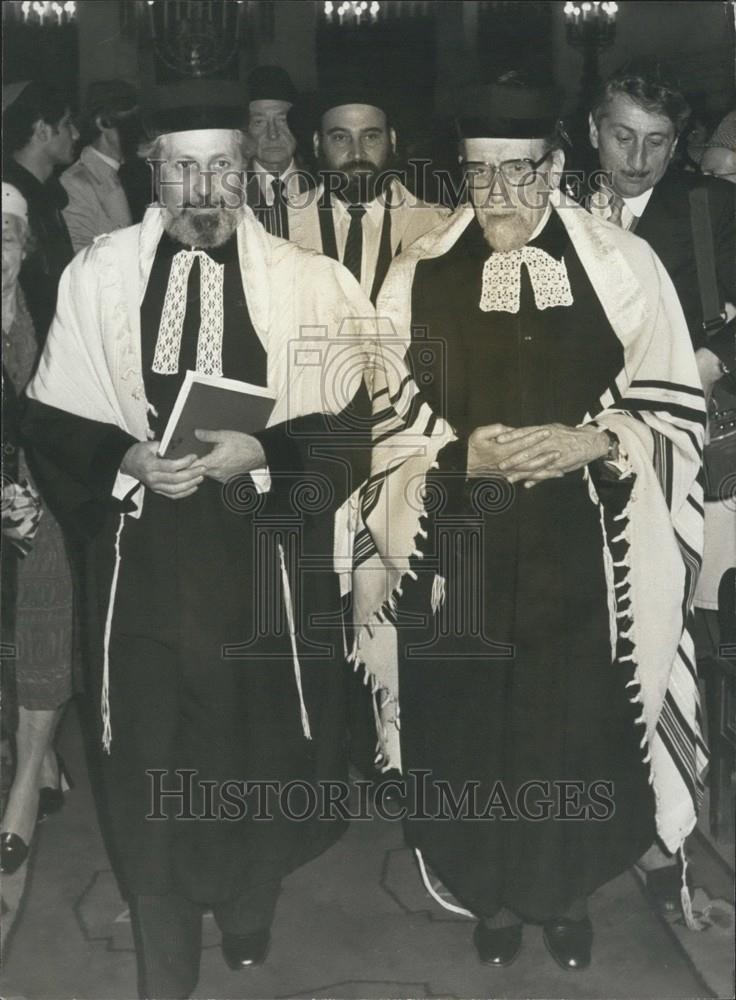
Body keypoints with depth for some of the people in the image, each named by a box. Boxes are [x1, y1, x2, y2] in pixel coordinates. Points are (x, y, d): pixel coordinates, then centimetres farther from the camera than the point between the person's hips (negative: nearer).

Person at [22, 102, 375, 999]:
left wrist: (262, 455, -16)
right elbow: (51, 420, 3)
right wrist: (126, 462, -14)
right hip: (143, 562, 0)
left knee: (259, 749, 13)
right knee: (148, 764, 6)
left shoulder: (306, 280, -1)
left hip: (265, 559, 0)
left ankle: (249, 912, 42)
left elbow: (348, 426, -1)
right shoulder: (97, 274, 1)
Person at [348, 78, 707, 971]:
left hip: (582, 553, 0)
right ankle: (492, 892, 33)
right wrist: (459, 456, -15)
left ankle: (567, 891, 34)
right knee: (470, 728, 9)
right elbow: (385, 416, 3)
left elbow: (674, 409, 0)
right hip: (461, 555, 1)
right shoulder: (419, 275, 1)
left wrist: (592, 443, -17)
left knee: (579, 724, 7)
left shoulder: (623, 268, -3)